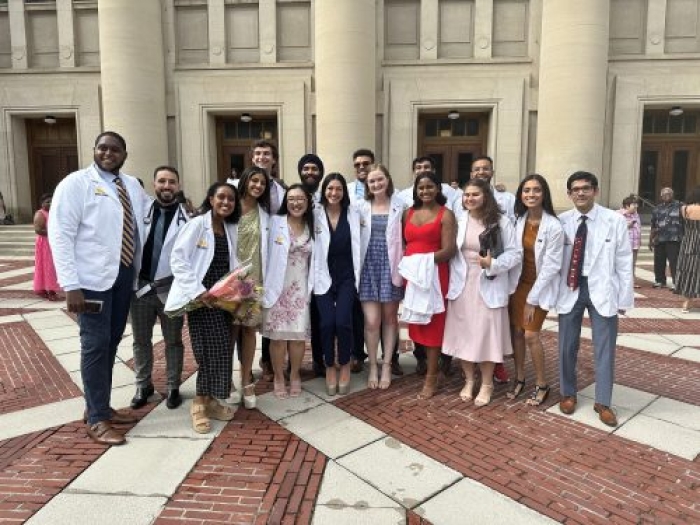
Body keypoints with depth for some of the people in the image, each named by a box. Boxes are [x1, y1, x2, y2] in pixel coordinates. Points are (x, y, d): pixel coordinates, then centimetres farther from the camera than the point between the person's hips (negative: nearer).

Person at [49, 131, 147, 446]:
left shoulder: (133, 186, 10)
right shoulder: (75, 184, -7)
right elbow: (59, 235, -13)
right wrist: (70, 285, -19)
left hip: (124, 275, 6)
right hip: (92, 279, -6)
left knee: (112, 343, 14)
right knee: (95, 345, 0)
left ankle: (101, 407, 30)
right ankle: (97, 420, 13)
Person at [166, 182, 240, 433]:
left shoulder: (231, 230, 10)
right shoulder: (196, 224, -8)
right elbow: (178, 260, -14)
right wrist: (197, 291, -20)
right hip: (200, 298, -6)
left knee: (222, 350, 7)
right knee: (209, 349, -7)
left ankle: (208, 399, 22)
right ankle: (200, 404, 10)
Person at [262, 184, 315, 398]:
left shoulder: (312, 226, 8)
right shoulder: (275, 222, -2)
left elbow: (314, 260, 12)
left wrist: (311, 286, 8)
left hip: (300, 289, 3)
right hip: (277, 287, -2)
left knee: (299, 334, 4)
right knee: (278, 335, 2)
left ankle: (295, 375, 25)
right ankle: (278, 378, 21)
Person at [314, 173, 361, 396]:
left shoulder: (353, 214, 4)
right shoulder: (315, 214, 0)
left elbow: (357, 247, 1)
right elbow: (312, 247, -3)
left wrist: (358, 278, -3)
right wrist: (313, 277, -8)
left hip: (346, 277, 0)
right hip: (324, 277, 0)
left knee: (342, 322, -14)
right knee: (327, 323, -11)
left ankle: (345, 366, 12)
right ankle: (330, 368, 14)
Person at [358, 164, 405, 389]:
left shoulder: (400, 205, 0)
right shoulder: (362, 207, 6)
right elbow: (355, 237, 8)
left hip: (390, 265, -1)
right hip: (368, 265, 1)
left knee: (389, 317, 9)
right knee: (371, 320, -2)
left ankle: (386, 365, 22)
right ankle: (373, 366, 15)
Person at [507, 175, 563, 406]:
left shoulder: (553, 226, -16)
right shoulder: (519, 221, -1)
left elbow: (551, 266, -15)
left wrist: (533, 298, -14)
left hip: (540, 286, -4)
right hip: (519, 283, 5)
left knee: (531, 335, -5)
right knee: (516, 331, 7)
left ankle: (541, 384, 15)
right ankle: (519, 379, 24)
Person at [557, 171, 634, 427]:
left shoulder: (615, 220, -5)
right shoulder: (561, 222, -4)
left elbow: (624, 262, -2)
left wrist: (624, 298, -2)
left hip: (602, 290, -1)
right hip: (570, 289, 1)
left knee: (604, 348, 8)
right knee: (567, 346, 11)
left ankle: (603, 402, 25)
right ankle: (568, 394, 32)